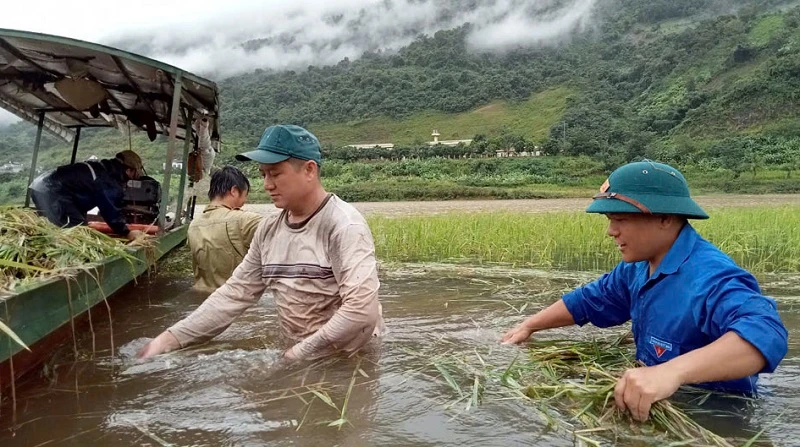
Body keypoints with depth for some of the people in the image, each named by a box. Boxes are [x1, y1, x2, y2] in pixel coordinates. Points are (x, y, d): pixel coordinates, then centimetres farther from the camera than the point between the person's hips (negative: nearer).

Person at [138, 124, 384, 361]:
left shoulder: (344, 225, -17)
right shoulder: (268, 229, 4)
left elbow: (361, 309, -25)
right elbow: (236, 293, 7)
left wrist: (302, 353, -18)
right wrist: (169, 338, 0)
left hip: (351, 360, -5)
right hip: (298, 354, 5)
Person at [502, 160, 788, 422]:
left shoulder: (710, 277, -27)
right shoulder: (639, 267, 3)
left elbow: (764, 332, -45)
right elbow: (589, 300, 17)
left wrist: (673, 371, -58)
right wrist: (529, 326, 13)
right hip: (659, 409, 7)